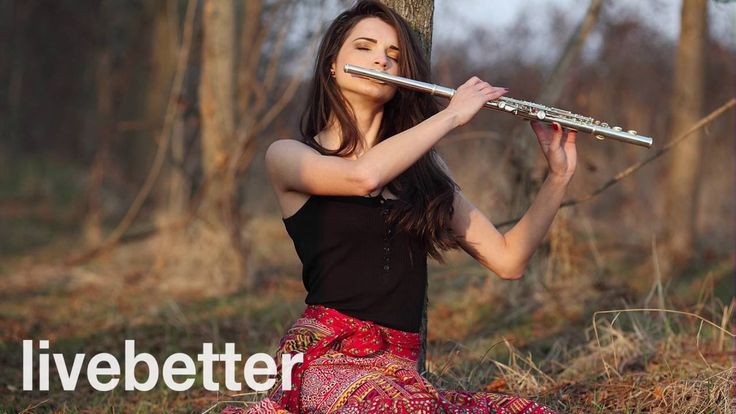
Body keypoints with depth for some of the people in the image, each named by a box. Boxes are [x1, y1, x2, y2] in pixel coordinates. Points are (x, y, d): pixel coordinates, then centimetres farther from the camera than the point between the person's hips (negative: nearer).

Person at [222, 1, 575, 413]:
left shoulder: (424, 168, 16)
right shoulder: (289, 156, 3)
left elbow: (508, 259, 13)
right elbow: (363, 176, -19)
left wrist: (560, 175, 2)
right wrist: (454, 114, -8)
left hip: (398, 372, 5)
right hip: (327, 358, -5)